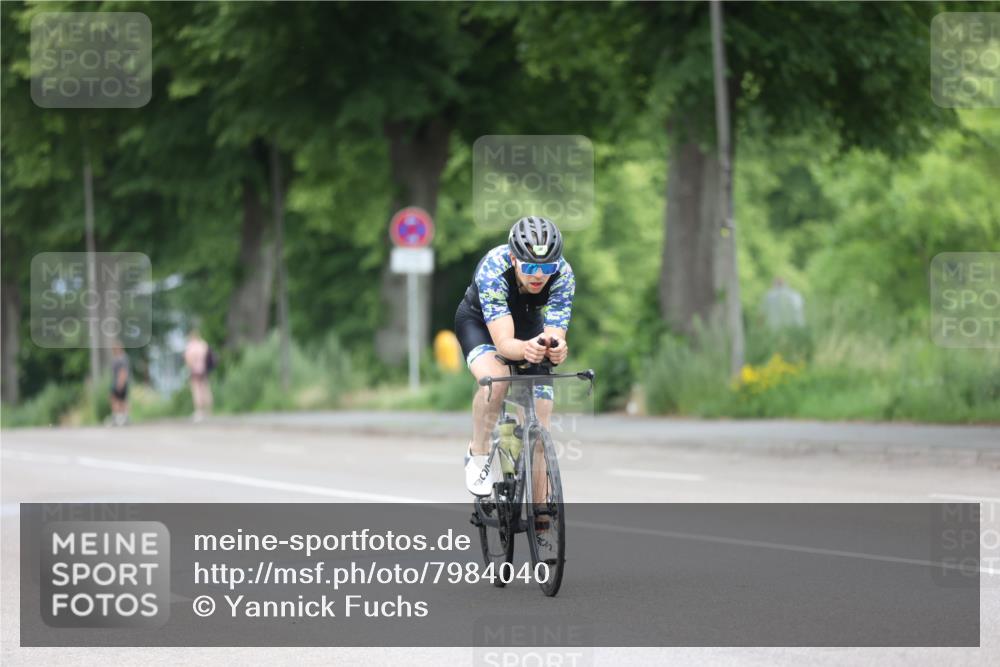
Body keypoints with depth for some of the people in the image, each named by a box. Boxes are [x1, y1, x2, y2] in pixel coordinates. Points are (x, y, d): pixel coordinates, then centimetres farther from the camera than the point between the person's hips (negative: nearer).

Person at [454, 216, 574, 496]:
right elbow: (503, 342, -46)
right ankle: (478, 454, -10)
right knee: (495, 380, -35)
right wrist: (526, 349, -68)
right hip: (479, 322, -3)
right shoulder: (493, 269, -40)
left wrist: (556, 349, -62)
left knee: (540, 425, -6)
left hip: (528, 325, 3)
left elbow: (554, 334, -38)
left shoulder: (563, 275, -32)